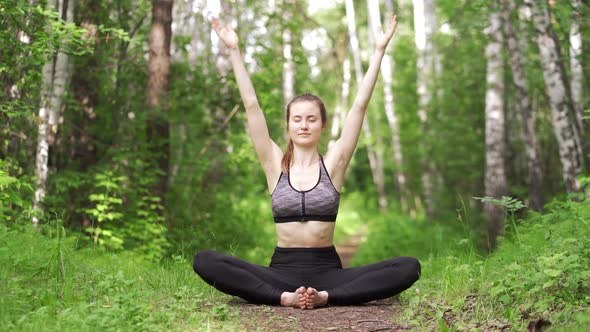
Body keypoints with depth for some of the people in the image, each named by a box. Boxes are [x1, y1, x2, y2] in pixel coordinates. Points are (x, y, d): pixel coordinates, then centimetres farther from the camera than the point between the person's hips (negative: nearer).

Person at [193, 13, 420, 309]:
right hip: (283, 269, 0)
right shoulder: (275, 164, 5)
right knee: (205, 261, -25)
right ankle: (284, 297, -31)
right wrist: (234, 50, 0)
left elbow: (360, 105, 0)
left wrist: (379, 51, -2)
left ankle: (326, 296, -30)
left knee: (408, 267, -24)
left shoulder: (333, 163, 4)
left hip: (326, 269, 0)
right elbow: (251, 106, 2)